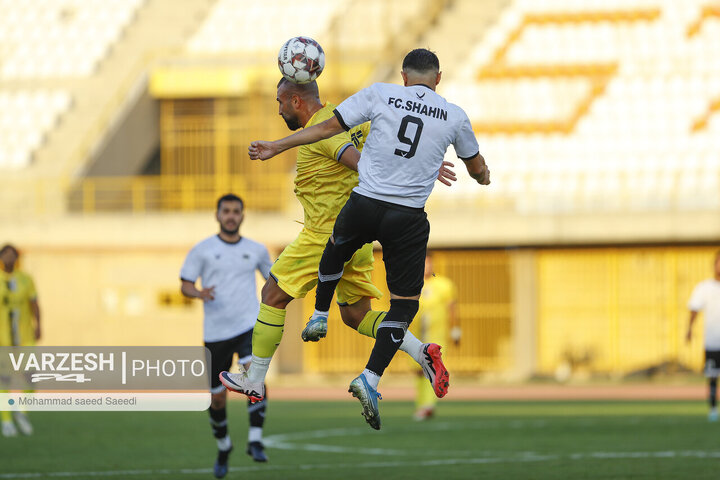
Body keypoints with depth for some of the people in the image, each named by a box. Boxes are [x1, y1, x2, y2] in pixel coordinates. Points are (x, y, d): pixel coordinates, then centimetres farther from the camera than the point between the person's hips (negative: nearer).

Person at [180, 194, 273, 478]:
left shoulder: (256, 250, 9)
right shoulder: (203, 250, 4)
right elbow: (185, 285, 4)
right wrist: (199, 293, -17)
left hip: (249, 326, 0)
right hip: (216, 332, 0)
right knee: (217, 399, 5)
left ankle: (255, 441, -27)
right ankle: (223, 447, 32)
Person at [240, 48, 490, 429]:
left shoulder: (380, 94, 1)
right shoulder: (454, 116, 4)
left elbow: (328, 128, 3)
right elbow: (477, 168, 20)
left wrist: (278, 147, 14)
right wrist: (483, 177, 46)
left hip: (364, 204, 1)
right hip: (408, 218, -1)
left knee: (336, 249, 35)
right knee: (405, 300, 7)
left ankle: (319, 318, 49)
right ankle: (370, 378, -9)